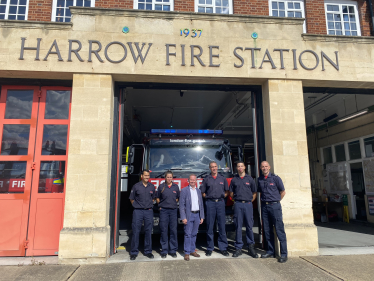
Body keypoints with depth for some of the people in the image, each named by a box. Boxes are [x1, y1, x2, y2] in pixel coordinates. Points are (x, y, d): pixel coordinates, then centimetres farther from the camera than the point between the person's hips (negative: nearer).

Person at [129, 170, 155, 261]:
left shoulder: (152, 187, 7)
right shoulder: (136, 186, -1)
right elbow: (131, 199, 7)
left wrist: (150, 205, 10)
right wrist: (136, 206, 1)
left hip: (149, 211, 2)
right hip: (138, 211, -2)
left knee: (148, 232, 7)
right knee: (136, 232, 1)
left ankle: (148, 251, 19)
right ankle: (134, 252, 12)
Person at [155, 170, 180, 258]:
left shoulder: (176, 187, 6)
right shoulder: (161, 186, 2)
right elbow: (157, 198, 13)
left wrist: (173, 203, 6)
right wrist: (161, 205, 4)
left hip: (173, 210, 1)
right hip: (164, 211, -1)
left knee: (173, 230, 3)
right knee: (164, 231, 2)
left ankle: (173, 250, 14)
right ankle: (164, 251, 12)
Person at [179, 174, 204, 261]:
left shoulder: (198, 191, 12)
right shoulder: (184, 190, -4)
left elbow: (201, 204, 15)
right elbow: (181, 205, -7)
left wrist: (202, 216, 10)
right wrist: (183, 217, -13)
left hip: (197, 215, 5)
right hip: (189, 215, -5)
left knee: (194, 234, 12)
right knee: (188, 234, -3)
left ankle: (192, 250, 24)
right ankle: (187, 253, 6)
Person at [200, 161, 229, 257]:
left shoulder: (222, 179, 12)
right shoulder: (206, 179, 8)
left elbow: (227, 191, 17)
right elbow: (202, 192, 10)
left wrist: (223, 196, 3)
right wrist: (207, 197, 0)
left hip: (220, 202, 1)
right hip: (210, 203, -1)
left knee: (222, 226, 2)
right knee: (210, 226, 2)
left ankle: (223, 248, 11)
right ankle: (210, 248, 11)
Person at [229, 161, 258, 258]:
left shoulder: (250, 179, 8)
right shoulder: (234, 179, 9)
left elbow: (254, 192, 12)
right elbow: (231, 193, 16)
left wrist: (250, 201, 5)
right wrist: (236, 199, 9)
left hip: (248, 204, 0)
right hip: (238, 205, 0)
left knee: (249, 226, 2)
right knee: (238, 227, 2)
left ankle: (251, 248, 12)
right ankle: (238, 248, 9)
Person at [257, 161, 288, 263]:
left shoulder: (275, 178, -3)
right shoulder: (259, 180, 10)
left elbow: (283, 192, 5)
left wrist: (275, 201, 8)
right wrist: (265, 200, 12)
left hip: (275, 206, -4)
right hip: (264, 206, 5)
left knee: (279, 230, -4)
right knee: (267, 230, 9)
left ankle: (284, 254, 3)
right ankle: (271, 251, 20)